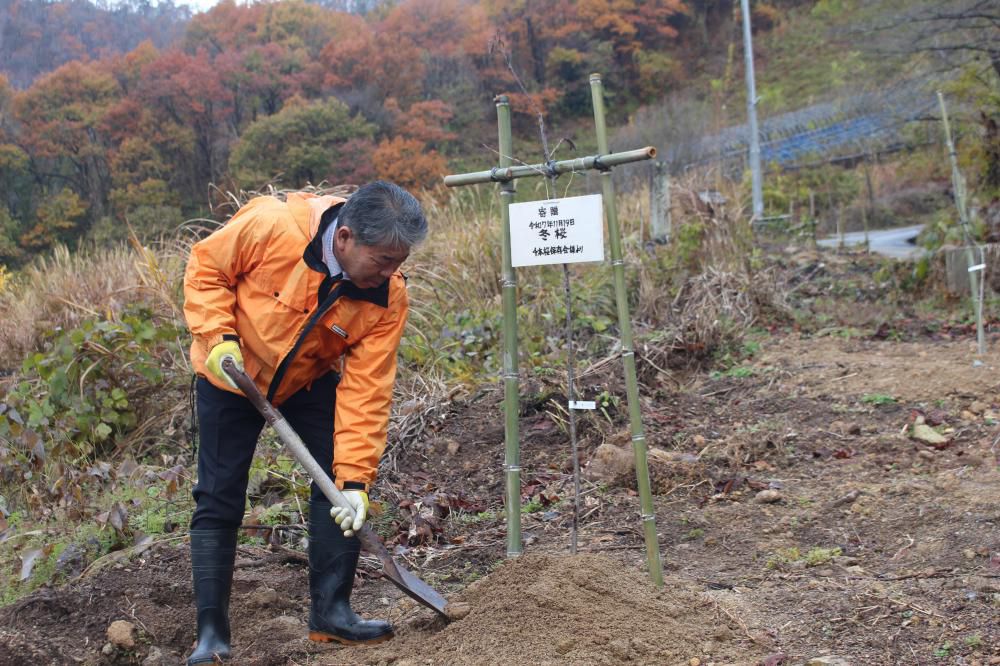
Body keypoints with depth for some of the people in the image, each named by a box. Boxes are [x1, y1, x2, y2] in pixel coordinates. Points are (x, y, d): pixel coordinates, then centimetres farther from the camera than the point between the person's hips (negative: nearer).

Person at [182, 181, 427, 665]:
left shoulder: (388, 297, -25)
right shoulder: (271, 226, -34)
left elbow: (365, 391, -24)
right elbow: (206, 267, -16)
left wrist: (355, 479, -28)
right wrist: (220, 337, -28)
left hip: (311, 381, 3)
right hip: (232, 372, -2)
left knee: (341, 481, -7)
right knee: (219, 499, -2)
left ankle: (331, 611, 6)